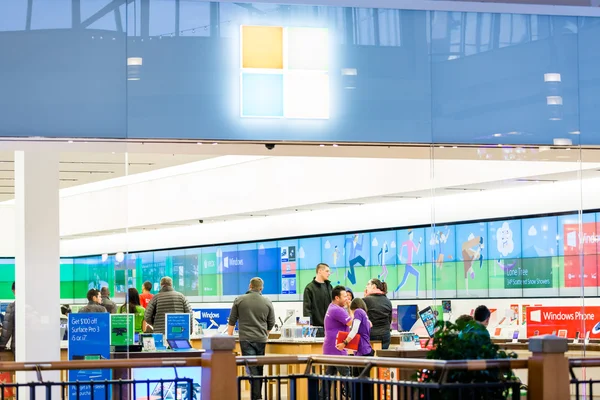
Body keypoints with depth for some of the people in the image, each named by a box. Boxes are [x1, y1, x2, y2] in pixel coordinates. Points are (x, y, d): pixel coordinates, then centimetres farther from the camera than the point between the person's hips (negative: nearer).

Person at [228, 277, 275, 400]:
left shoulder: (239, 300, 2)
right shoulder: (267, 302, 4)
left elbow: (232, 321, 5)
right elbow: (271, 323, 12)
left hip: (246, 339, -2)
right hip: (261, 339, 2)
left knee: (252, 369, -6)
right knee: (259, 369, 12)